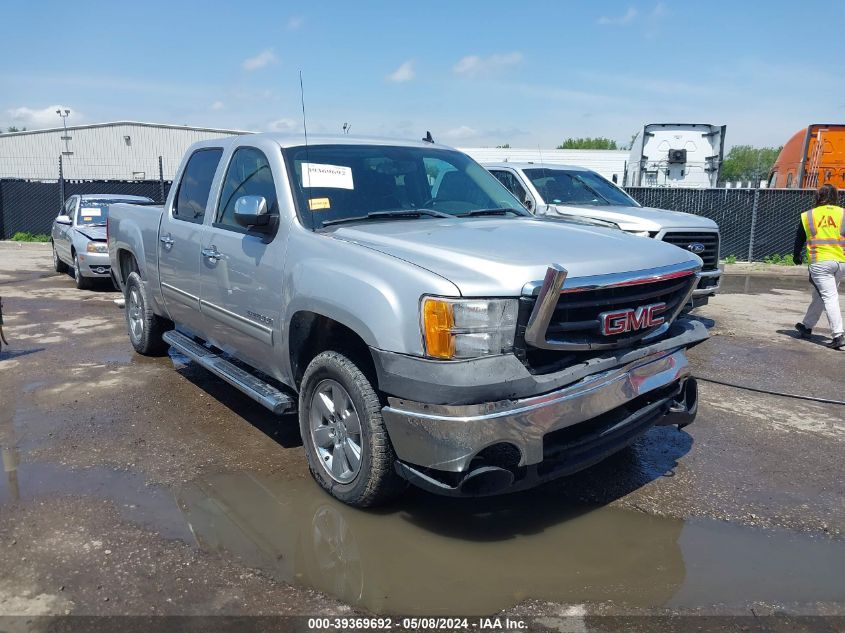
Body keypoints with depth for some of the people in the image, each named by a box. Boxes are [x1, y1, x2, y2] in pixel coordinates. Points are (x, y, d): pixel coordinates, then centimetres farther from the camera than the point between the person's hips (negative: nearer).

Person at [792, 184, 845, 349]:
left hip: (820, 262, -3)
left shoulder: (808, 216, 5)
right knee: (819, 296, 17)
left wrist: (796, 256, 30)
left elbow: (799, 239, 14)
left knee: (829, 298, -6)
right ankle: (807, 326, 32)